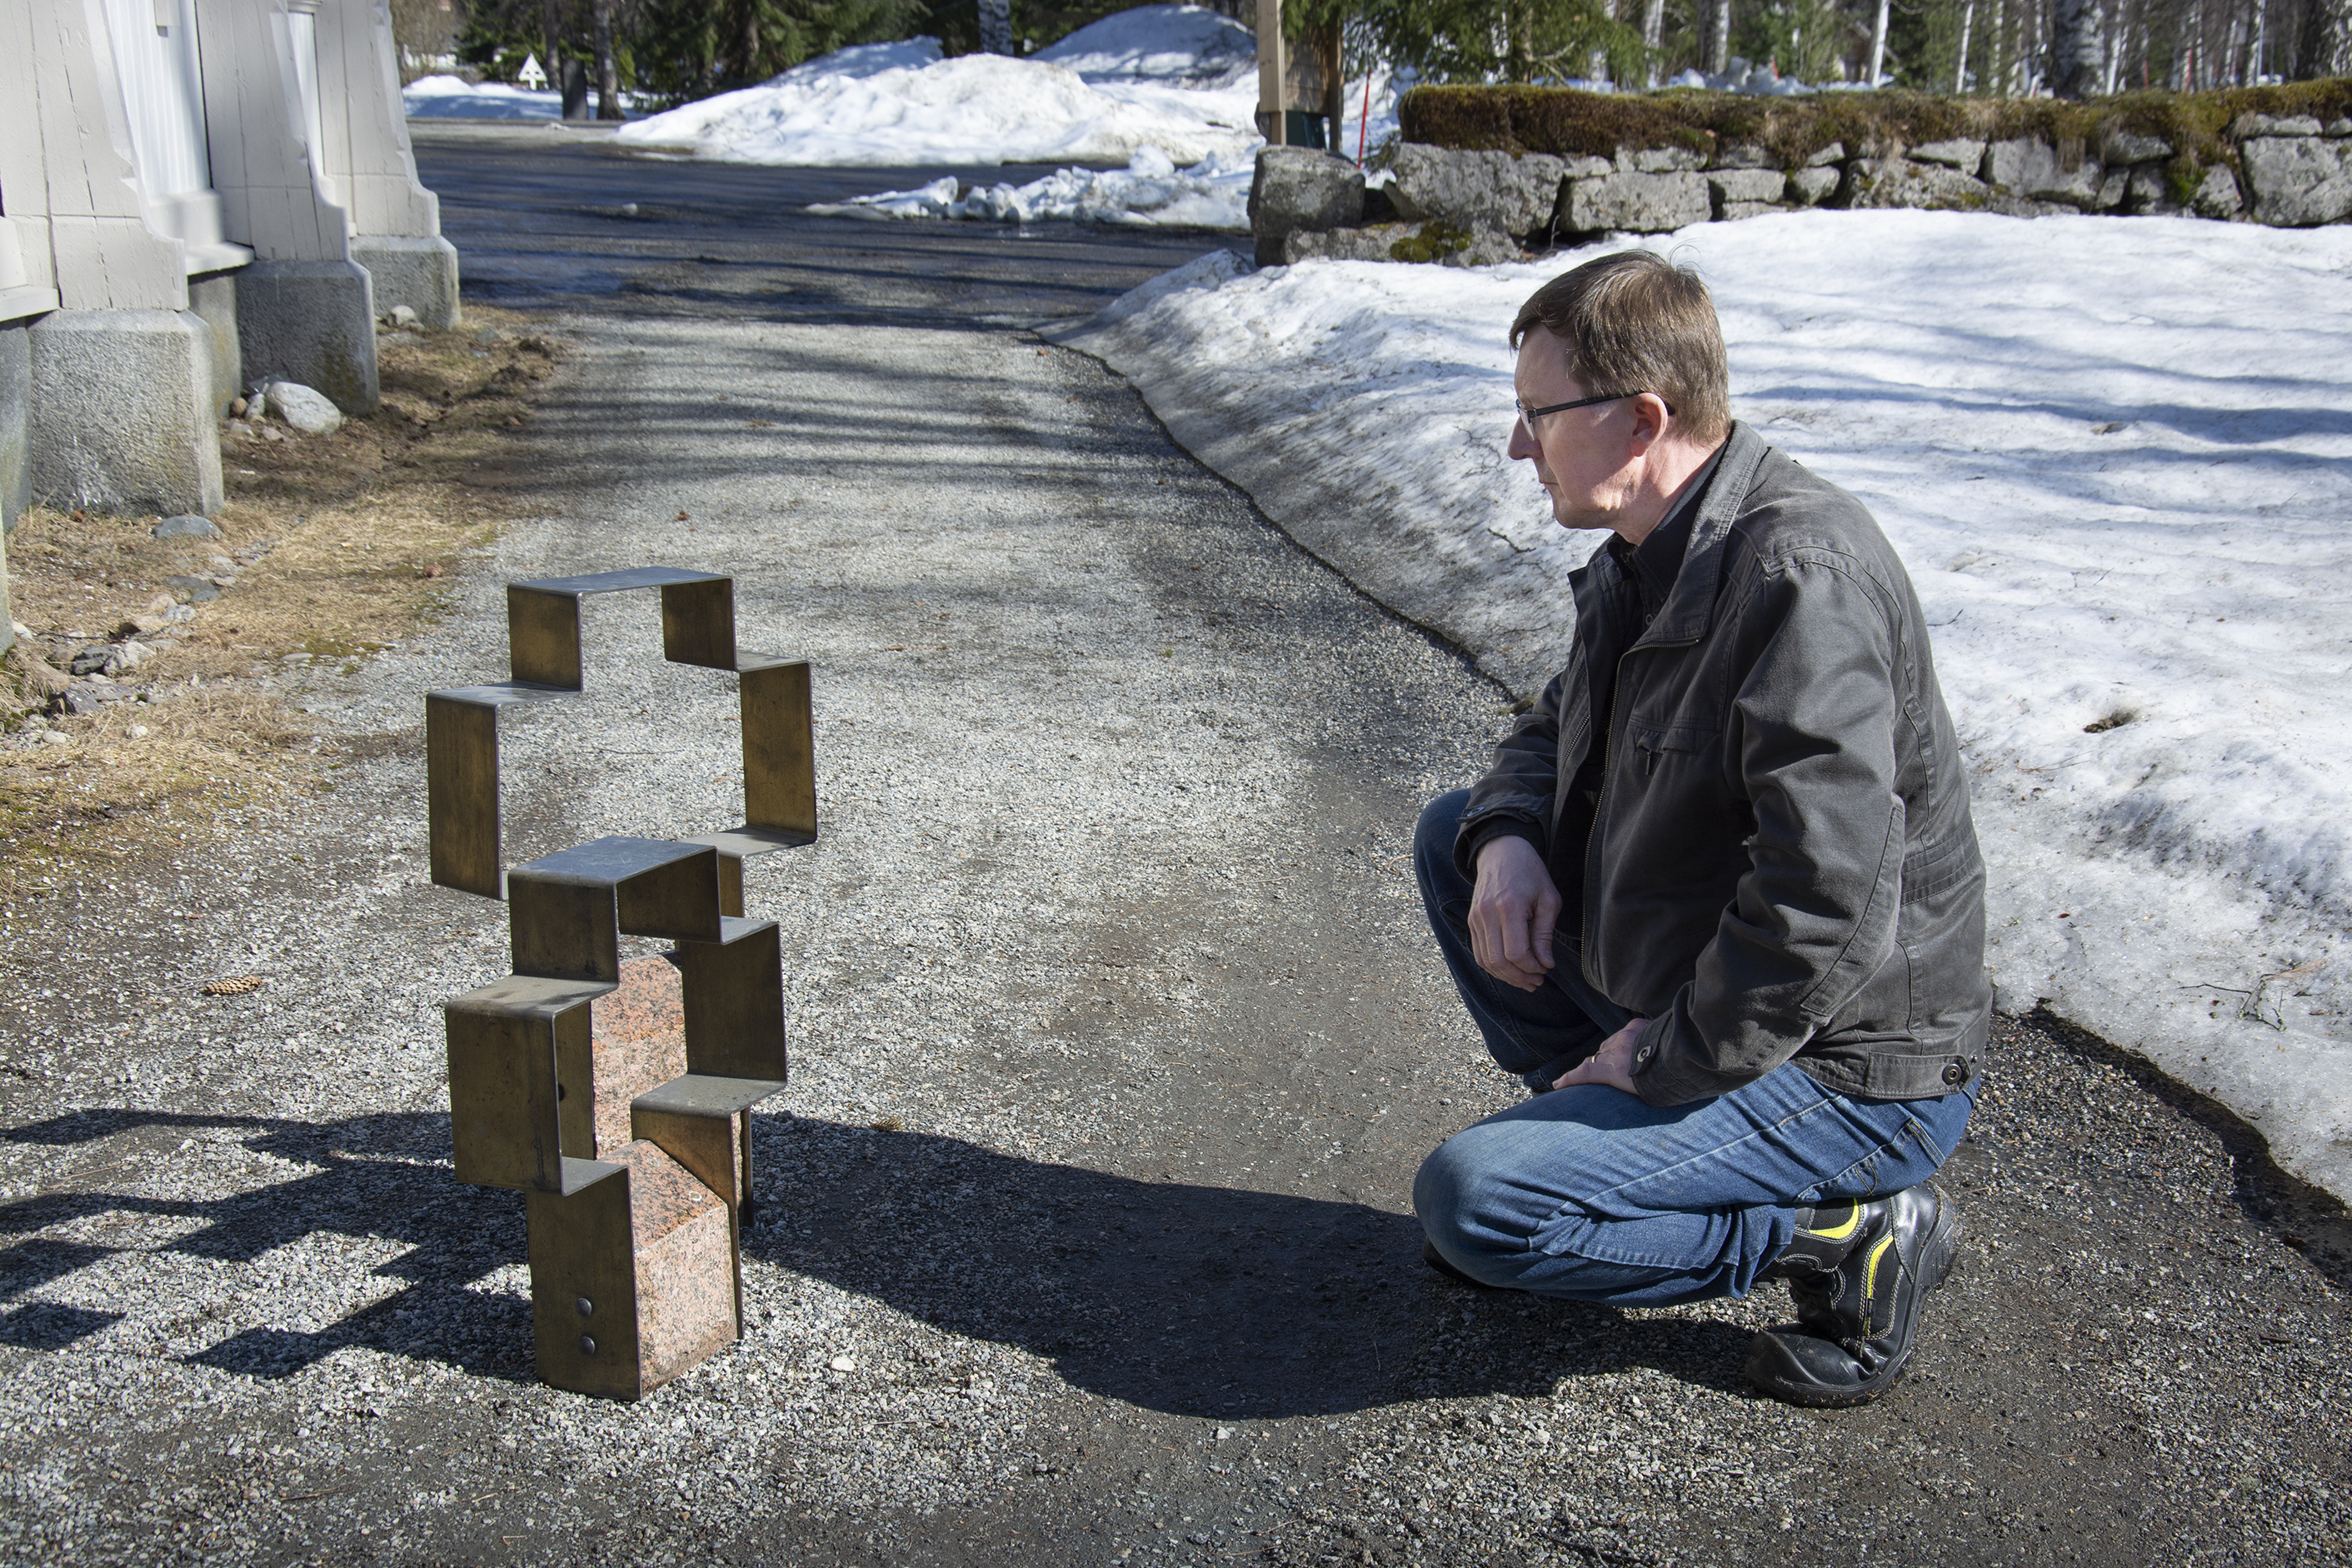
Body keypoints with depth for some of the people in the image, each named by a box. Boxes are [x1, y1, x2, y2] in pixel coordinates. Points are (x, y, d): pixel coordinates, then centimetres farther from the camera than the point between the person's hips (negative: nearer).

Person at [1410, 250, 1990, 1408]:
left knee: (1470, 1202, -21)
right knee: (1452, 831, 12)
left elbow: (1830, 901, -32)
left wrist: (1670, 1059, -20)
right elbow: (1555, 733, 19)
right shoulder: (1645, 556, 4)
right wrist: (1506, 836, -4)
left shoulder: (1801, 572, -27)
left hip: (1849, 1072, -9)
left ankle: (1853, 1234, -6)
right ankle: (1597, 1134, 14)